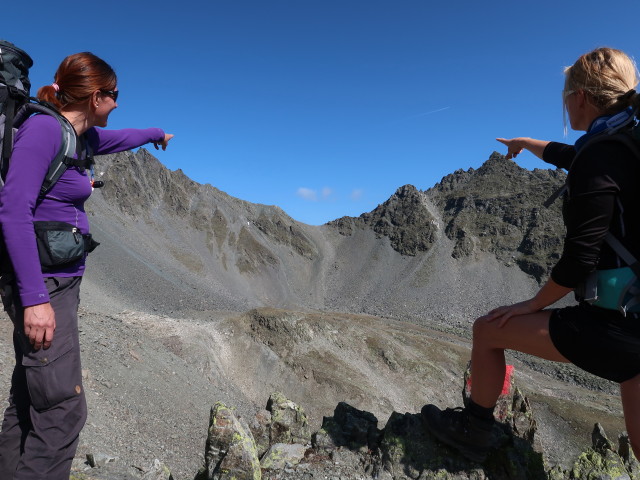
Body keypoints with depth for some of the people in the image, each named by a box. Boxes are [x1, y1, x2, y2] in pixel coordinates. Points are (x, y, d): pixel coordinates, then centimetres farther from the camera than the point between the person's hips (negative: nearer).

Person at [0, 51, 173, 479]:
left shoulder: (80, 136, 12)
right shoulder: (44, 127, -13)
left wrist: (158, 134, 54)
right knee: (63, 408, -7)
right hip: (41, 284, -10)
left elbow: (121, 138, 34)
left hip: (62, 283, 10)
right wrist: (35, 297, -24)